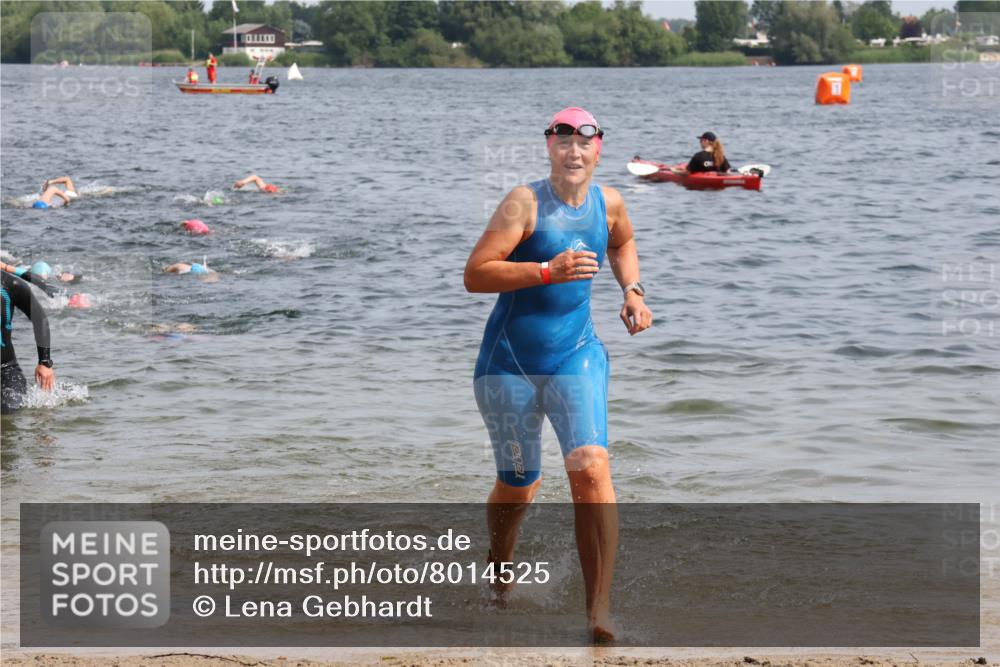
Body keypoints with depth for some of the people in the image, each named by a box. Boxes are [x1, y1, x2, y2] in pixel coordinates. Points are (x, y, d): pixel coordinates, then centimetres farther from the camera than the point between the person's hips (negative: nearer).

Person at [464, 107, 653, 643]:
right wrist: (548, 271, -30)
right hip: (509, 361, -2)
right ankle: (498, 573, 43)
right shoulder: (525, 203, -13)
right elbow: (474, 275, -21)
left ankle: (600, 609, -20)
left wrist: (632, 290, 10)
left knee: (591, 468, -20)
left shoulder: (608, 203, 2)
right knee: (519, 485, 9)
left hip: (575, 355, 2)